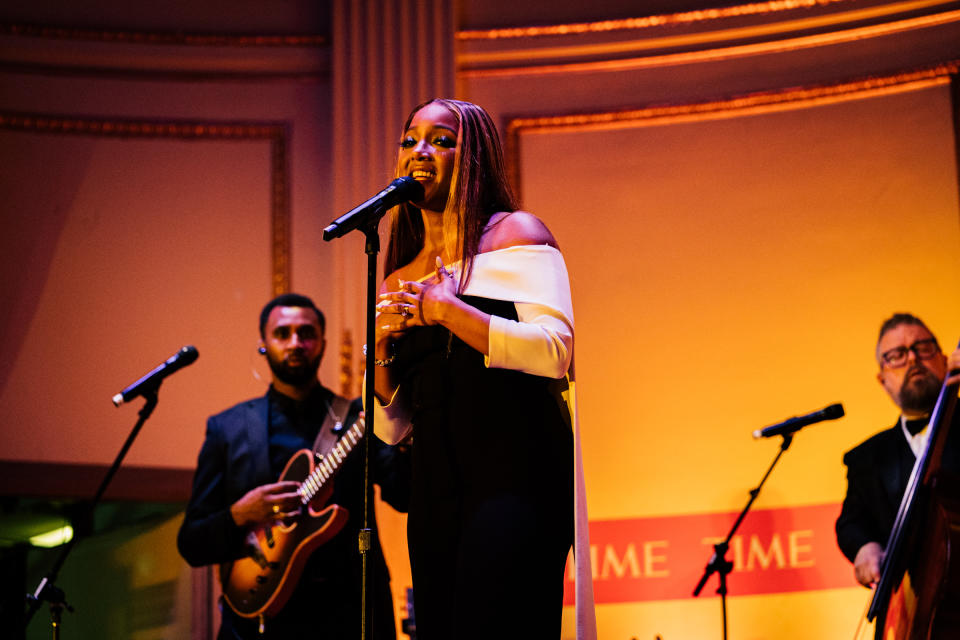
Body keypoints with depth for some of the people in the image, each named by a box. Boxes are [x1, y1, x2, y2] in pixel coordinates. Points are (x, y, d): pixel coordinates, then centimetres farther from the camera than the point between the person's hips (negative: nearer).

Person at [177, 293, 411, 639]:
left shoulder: (358, 419, 9)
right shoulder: (228, 429, 9)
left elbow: (402, 495, -8)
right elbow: (191, 544, 7)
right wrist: (240, 516, -11)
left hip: (349, 611, 1)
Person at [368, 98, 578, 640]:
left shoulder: (515, 232, 7)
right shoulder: (399, 284, 22)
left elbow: (555, 349, -9)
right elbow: (390, 428, 19)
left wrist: (447, 310, -9)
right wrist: (381, 343, 2)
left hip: (516, 474, -6)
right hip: (435, 490, 6)